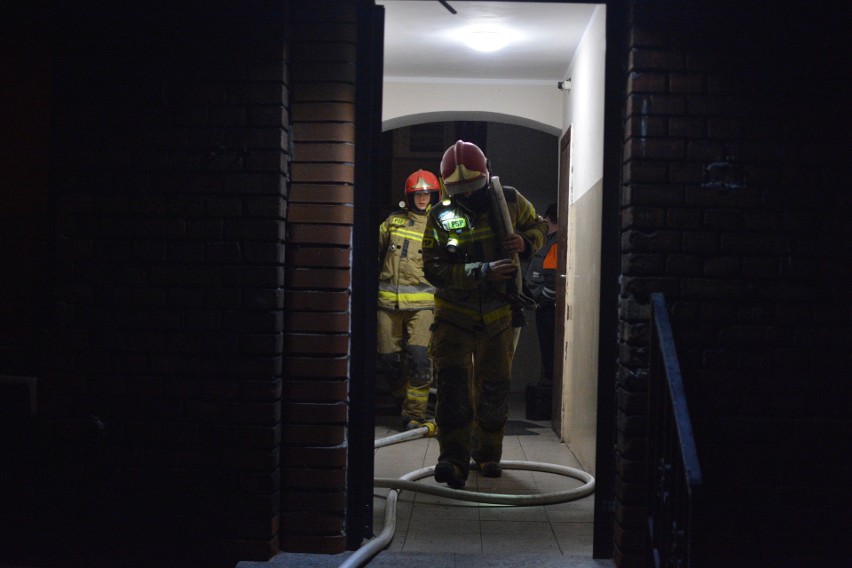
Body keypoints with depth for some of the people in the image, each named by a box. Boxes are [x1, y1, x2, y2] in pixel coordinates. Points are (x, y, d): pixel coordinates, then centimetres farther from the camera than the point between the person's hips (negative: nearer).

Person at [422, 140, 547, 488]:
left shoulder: (509, 201, -4)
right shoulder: (440, 217, -10)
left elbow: (538, 225, 13)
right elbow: (434, 268, -18)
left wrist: (525, 243, -12)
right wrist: (483, 272, -31)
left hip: (498, 315, 2)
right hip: (454, 315, -2)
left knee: (493, 386, 10)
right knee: (453, 384, -14)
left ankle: (487, 454, 27)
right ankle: (454, 460, -11)